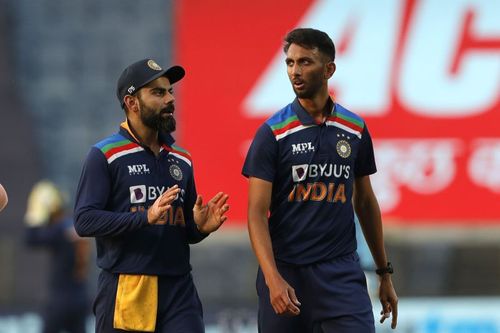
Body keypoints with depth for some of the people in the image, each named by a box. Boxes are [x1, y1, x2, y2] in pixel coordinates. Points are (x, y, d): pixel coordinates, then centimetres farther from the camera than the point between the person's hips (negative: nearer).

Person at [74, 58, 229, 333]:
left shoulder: (182, 160, 17)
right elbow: (84, 220, -11)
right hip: (124, 290, -4)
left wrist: (200, 227, -1)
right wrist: (147, 217, -21)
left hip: (179, 289, 4)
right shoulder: (104, 155, -1)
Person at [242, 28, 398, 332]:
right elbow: (257, 213, -8)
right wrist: (273, 278, -21)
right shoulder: (273, 133, -4)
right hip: (286, 272, -2)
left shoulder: (355, 130, 6)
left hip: (342, 271, 2)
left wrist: (385, 273, 17)